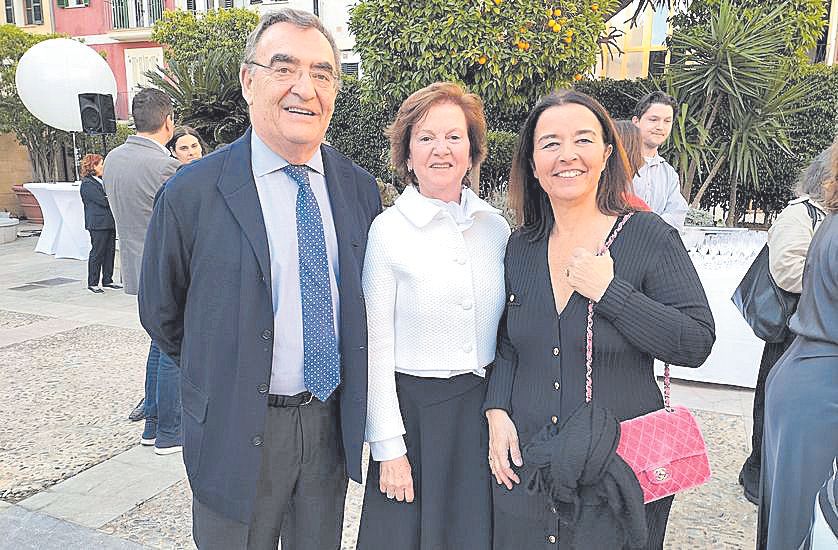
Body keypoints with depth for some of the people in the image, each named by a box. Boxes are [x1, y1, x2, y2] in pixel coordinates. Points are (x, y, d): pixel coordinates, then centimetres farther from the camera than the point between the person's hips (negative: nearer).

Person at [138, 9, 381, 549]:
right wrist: (219, 376, 7)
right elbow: (161, 312, -1)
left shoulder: (360, 188, -2)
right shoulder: (191, 193, -14)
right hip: (238, 431, -3)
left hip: (333, 421, 4)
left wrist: (352, 399, 9)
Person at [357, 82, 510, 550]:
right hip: (414, 408, -4)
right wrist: (388, 447, -10)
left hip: (486, 406, 4)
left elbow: (509, 328, 11)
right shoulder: (387, 230, -10)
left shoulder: (496, 226, 2)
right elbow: (377, 348, -10)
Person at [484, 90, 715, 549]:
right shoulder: (521, 248, 3)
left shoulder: (648, 236, -10)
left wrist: (609, 291, -22)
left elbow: (697, 343, -15)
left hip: (622, 465, -3)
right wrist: (497, 412, -3)